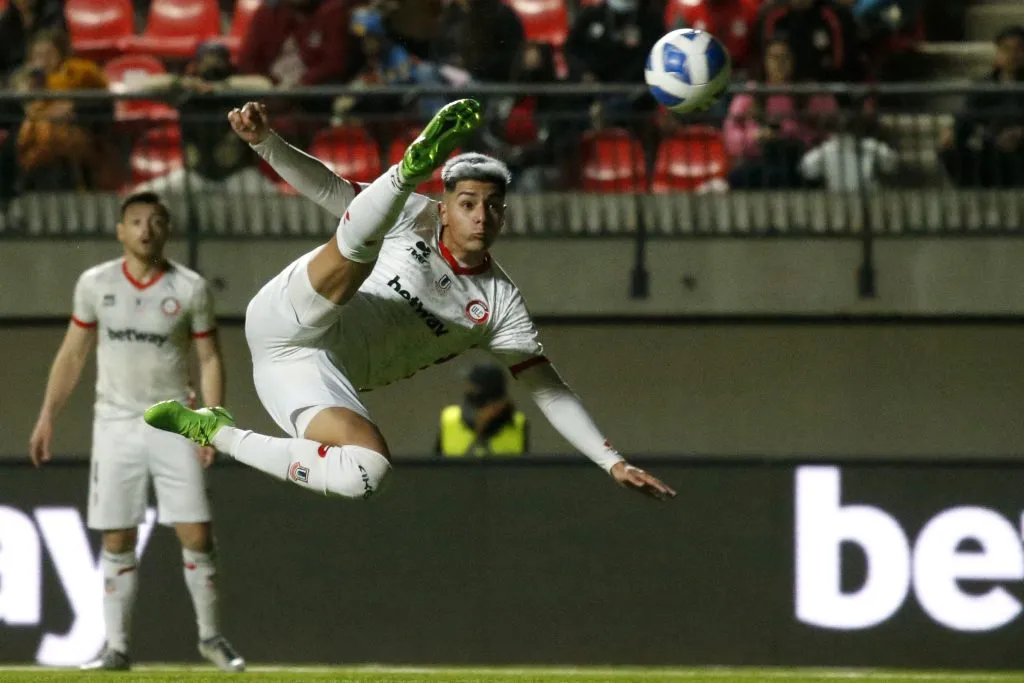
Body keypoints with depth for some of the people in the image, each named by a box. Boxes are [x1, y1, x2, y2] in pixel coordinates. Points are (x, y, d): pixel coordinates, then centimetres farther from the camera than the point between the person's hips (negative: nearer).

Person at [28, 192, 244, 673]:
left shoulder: (190, 289, -2)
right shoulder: (95, 285, 2)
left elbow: (209, 359, 1)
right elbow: (72, 355, 9)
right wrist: (47, 416, 5)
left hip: (173, 427, -1)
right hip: (115, 425, 1)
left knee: (196, 534, -6)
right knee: (116, 539, 0)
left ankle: (210, 636, 10)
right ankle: (116, 646, 5)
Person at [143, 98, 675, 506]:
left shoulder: (500, 304, 9)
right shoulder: (415, 219, 6)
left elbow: (548, 390, 7)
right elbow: (328, 188, -1)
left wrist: (613, 461, -2)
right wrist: (265, 141, -19)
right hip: (287, 319, -3)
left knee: (367, 473, -27)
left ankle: (218, 434, -14)